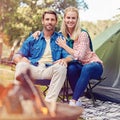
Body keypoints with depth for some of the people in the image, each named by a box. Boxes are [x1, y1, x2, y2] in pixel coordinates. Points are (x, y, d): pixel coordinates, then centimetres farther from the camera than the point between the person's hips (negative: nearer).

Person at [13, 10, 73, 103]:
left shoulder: (61, 39, 17)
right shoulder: (33, 38, 19)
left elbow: (70, 57, 7)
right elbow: (16, 56, 12)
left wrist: (64, 59, -20)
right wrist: (21, 59, -14)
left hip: (50, 71, 0)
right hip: (33, 69, 0)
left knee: (61, 67, -32)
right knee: (22, 65, -31)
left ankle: (49, 101, -35)